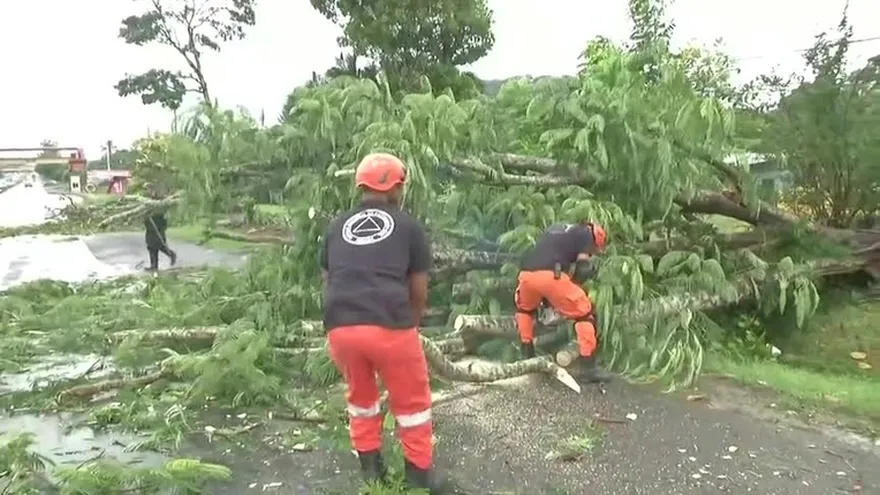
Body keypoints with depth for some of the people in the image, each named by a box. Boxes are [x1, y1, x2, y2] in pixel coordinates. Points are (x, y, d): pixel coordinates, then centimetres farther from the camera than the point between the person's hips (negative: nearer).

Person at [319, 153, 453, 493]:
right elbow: (419, 292, 15)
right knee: (412, 400, 16)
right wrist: (410, 324, 32)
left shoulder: (337, 227, 19)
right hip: (390, 326, -3)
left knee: (360, 395, 27)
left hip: (339, 327, 4)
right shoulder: (409, 227, 10)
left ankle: (370, 467, 37)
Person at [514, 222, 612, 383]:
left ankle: (527, 356, 33)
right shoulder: (586, 234, 20)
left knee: (525, 309, 35)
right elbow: (582, 268, 6)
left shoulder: (555, 229, 37)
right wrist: (572, 286, 24)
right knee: (584, 313, 12)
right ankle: (588, 367, 8)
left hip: (526, 273, 6)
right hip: (551, 275, -5)